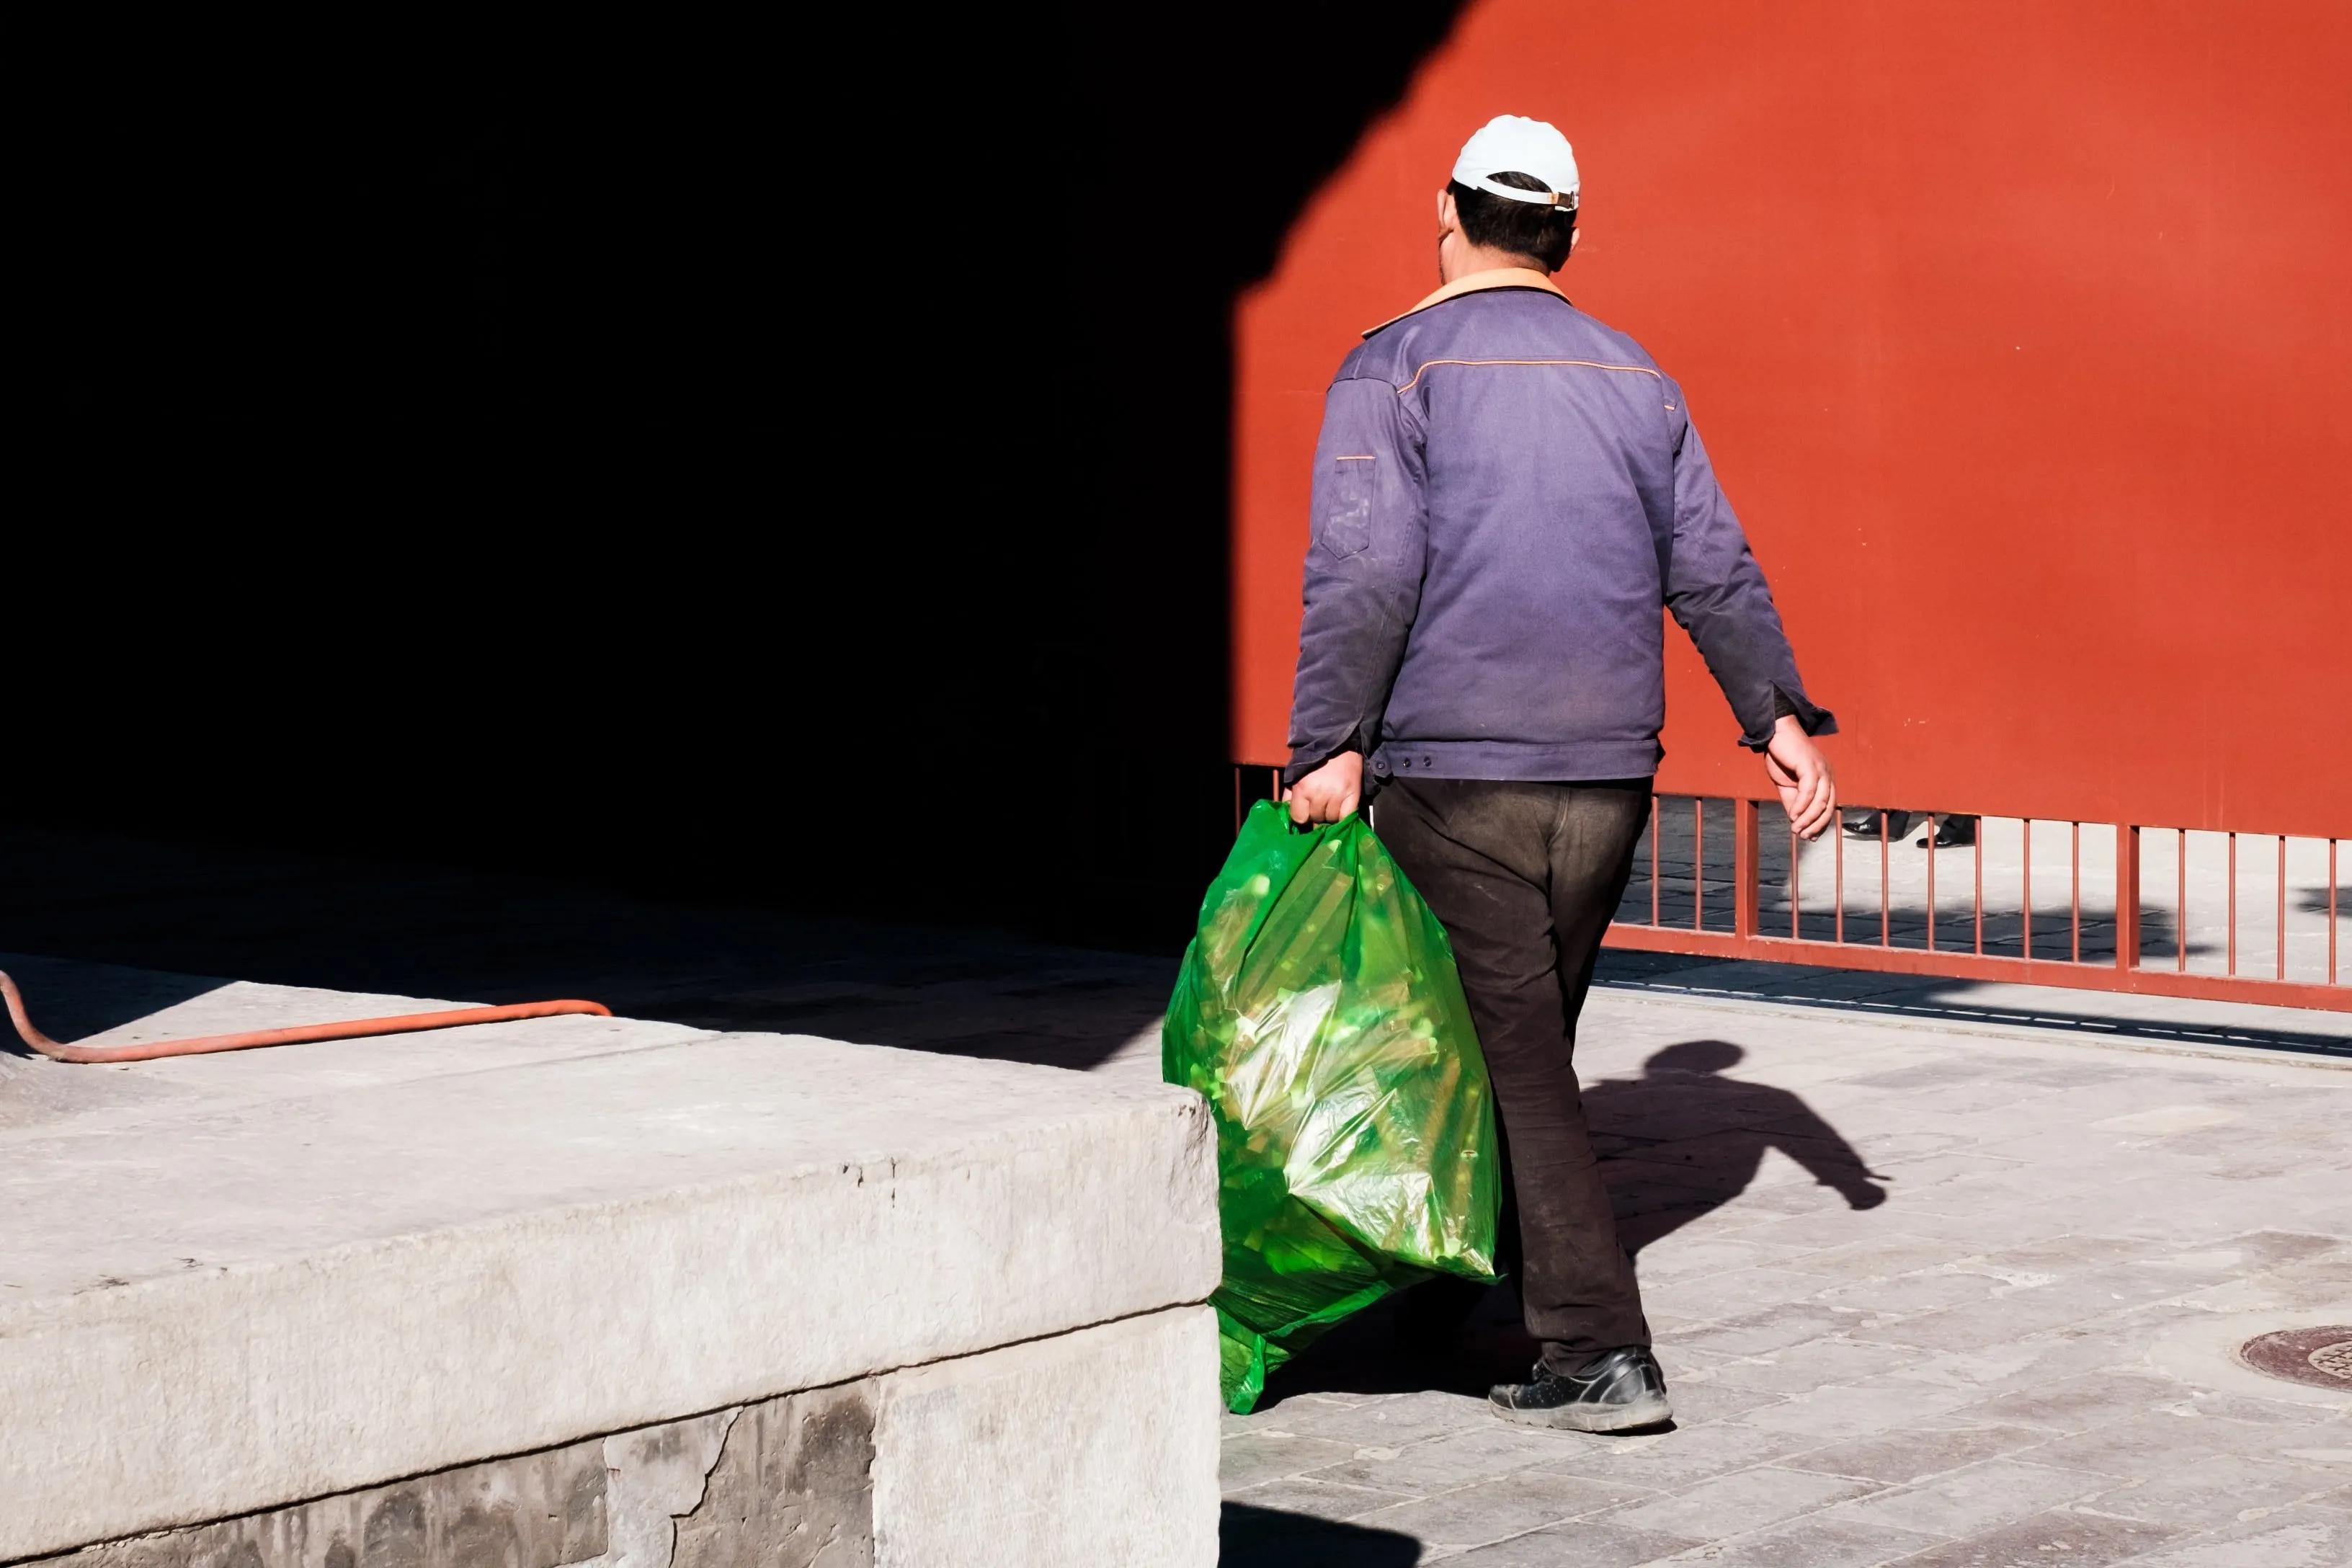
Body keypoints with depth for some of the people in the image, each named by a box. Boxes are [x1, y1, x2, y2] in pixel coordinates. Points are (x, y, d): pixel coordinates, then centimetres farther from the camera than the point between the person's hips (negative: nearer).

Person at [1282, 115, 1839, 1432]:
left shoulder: (1395, 369, -4)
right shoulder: (1635, 380, 12)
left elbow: (1367, 570, -14)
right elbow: (1713, 567, 8)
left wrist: (1331, 745, -14)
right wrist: (1781, 716, 10)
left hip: (1455, 771, -5)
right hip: (1607, 775, 5)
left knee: (1511, 1054, -5)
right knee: (1531, 1040, 17)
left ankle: (1601, 1352, -12)